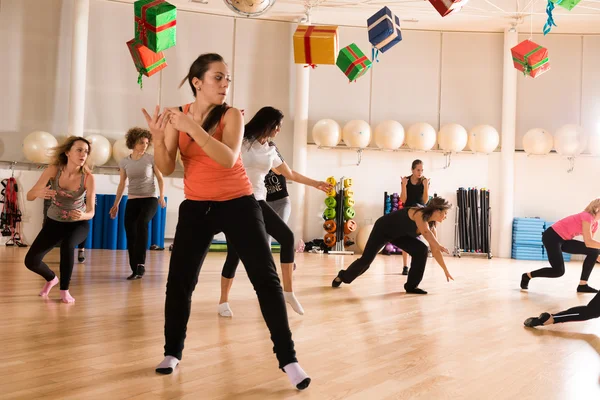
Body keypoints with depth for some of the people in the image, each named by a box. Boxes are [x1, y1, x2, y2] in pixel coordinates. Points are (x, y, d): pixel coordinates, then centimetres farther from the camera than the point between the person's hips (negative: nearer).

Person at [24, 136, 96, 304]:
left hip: (78, 223, -2)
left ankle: (64, 290, -14)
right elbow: (29, 196, -19)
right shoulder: (54, 170, -21)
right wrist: (39, 193, -43)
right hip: (54, 222, 2)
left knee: (67, 245, -36)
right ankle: (51, 278, 28)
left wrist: (82, 215, -46)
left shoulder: (88, 177, -24)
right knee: (31, 261, -9)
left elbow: (91, 212, -22)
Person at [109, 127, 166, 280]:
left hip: (149, 199, -4)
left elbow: (160, 179, 2)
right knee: (130, 234, -4)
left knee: (142, 223, -32)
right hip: (132, 201, 4)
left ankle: (141, 264, -31)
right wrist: (116, 204, 13)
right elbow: (122, 184, 14)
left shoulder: (151, 158, -3)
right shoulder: (124, 162, 5)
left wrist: (162, 197, -11)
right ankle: (135, 270, 7)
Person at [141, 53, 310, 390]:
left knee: (266, 278, -7)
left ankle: (288, 359, 1)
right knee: (179, 280, 2)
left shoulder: (231, 115, -9)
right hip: (196, 207, 2)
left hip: (238, 203, -2)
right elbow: (166, 169, -8)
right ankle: (172, 353, 23)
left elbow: (229, 159, -27)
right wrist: (158, 137, -26)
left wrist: (193, 128, -35)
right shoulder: (176, 116, -2)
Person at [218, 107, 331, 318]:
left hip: (257, 202, 6)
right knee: (235, 252, -6)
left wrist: (316, 184, 31)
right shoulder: (240, 140, -5)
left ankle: (288, 292, 3)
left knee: (287, 237, -8)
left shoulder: (271, 151, 12)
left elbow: (291, 174, 25)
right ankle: (223, 301, 15)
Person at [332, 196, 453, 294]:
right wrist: (439, 245, -61)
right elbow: (426, 232, -50)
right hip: (383, 229, -7)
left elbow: (435, 250, -4)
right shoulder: (419, 213, -30)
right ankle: (342, 276, 26)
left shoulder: (432, 225, -8)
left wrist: (446, 270, -5)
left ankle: (411, 286, -5)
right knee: (366, 259, -2)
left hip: (399, 234, 7)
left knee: (421, 250, -14)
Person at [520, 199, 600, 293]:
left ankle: (583, 285, 5)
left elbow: (590, 243, 9)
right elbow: (588, 242, -27)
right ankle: (527, 276, 7)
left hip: (563, 240, 9)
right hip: (551, 237, -9)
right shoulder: (587, 217, -20)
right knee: (559, 271, -13)